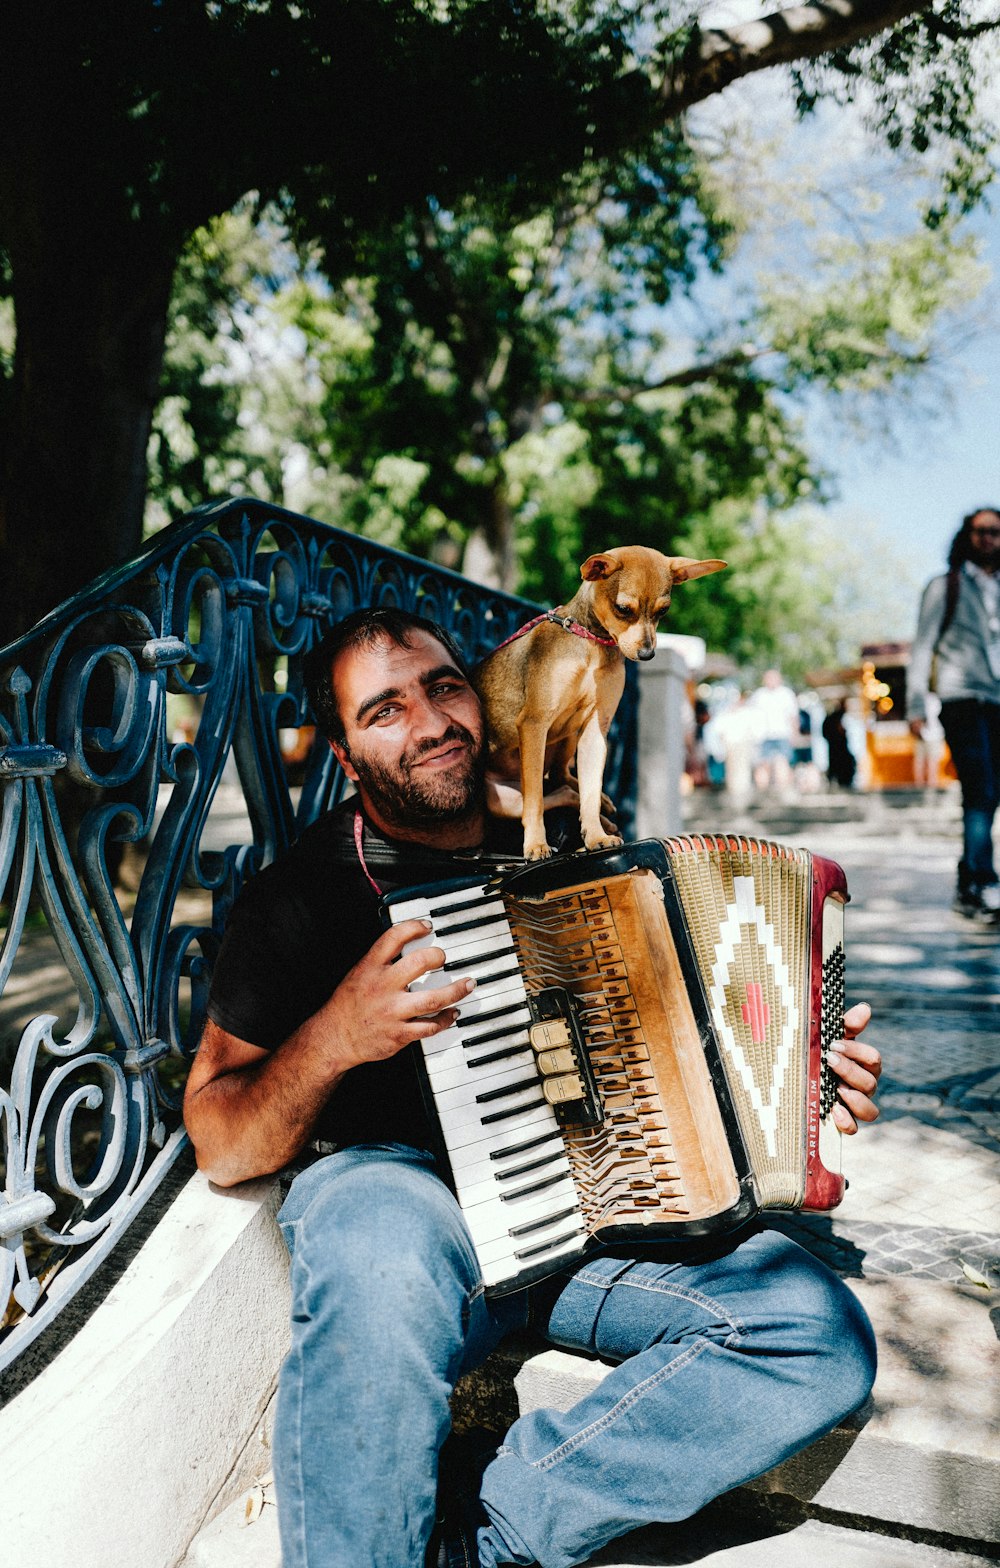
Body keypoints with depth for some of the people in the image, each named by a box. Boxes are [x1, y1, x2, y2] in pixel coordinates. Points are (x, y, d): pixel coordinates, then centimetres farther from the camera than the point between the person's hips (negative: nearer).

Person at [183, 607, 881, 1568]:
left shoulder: (558, 852, 12)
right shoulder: (303, 892, -2)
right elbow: (222, 1145, -3)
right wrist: (332, 1037, -23)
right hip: (405, 1198, -4)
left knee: (824, 1337, -17)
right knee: (376, 1241, -40)